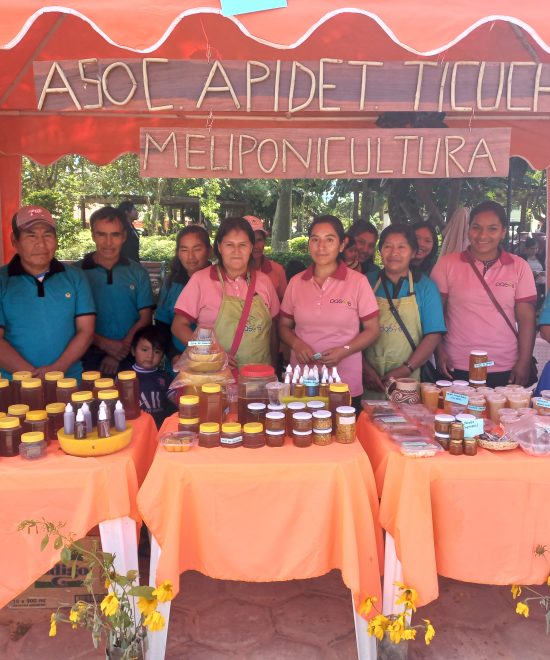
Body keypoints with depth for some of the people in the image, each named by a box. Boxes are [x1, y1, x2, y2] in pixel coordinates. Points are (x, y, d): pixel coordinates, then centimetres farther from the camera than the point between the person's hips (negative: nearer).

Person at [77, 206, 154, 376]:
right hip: (90, 360, -1)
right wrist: (104, 343, -16)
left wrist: (118, 355, -10)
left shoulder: (138, 273, 5)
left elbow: (145, 318, 1)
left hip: (130, 360, 1)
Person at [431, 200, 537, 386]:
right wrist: (440, 352, -4)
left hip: (505, 370, 1)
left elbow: (526, 318, 1)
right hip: (457, 368, -1)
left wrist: (524, 362, -3)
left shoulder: (519, 267, 1)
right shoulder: (447, 264, -2)